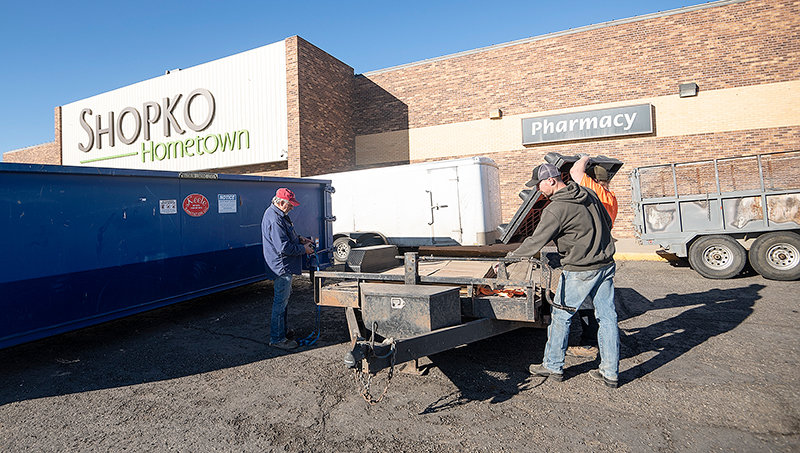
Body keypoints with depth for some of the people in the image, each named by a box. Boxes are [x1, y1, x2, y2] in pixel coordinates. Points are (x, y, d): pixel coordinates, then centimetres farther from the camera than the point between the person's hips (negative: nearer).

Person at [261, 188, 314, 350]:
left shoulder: (279, 214, 12)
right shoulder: (274, 219, -24)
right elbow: (283, 248, -27)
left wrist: (299, 238, 11)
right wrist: (303, 249, -14)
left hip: (284, 266, 11)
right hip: (281, 267, -11)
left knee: (283, 299, 21)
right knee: (281, 302, -2)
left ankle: (282, 331, 35)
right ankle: (277, 339, 8)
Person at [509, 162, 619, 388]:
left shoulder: (555, 209, -19)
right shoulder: (588, 193, 6)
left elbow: (535, 242, -15)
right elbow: (608, 222, 17)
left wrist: (512, 256, -2)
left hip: (580, 271, -8)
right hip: (606, 265, 8)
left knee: (560, 316, 7)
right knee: (607, 318, 11)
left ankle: (553, 366, 20)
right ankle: (610, 373, 21)